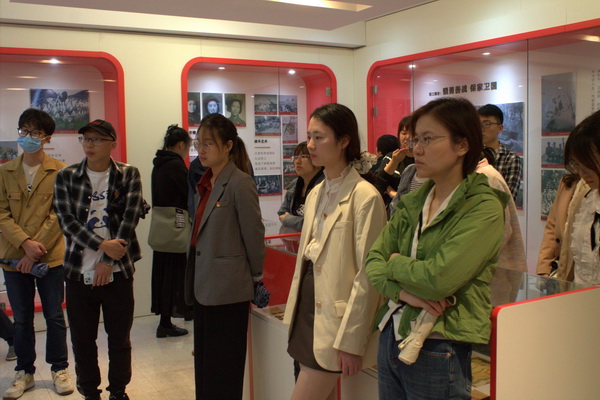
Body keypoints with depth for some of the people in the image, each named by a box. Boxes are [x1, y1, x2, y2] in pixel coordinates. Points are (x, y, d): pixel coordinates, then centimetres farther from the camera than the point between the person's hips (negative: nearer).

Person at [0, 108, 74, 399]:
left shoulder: (59, 172, -4)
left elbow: (58, 215, -8)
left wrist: (35, 251, -14)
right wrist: (24, 242, -16)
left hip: (51, 257, -2)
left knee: (54, 316, 8)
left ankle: (59, 369, 24)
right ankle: (24, 373, 27)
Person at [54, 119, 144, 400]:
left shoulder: (128, 175, 1)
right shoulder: (66, 177, 4)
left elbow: (130, 217, -7)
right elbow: (67, 221, -5)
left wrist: (108, 260, -13)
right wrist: (102, 245, -18)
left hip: (118, 271, -1)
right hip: (79, 271, 1)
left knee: (120, 338, 10)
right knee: (82, 339, 10)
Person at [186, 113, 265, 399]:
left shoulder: (240, 183, -15)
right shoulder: (205, 183, 11)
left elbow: (253, 234, -12)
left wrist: (256, 276, -2)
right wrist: (195, 277, 14)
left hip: (227, 289, -8)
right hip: (203, 285, 8)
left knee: (223, 371, 3)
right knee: (204, 362, 17)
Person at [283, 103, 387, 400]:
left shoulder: (365, 196, -15)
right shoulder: (315, 194, 10)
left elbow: (367, 276, -16)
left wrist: (350, 341, -16)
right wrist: (294, 317, 14)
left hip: (334, 319, -7)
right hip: (307, 311, 8)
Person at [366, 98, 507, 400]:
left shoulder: (484, 207, -14)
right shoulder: (413, 203, 7)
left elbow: (438, 279, -24)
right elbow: (372, 261, 3)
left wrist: (395, 263, -6)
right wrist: (403, 291, -16)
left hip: (438, 352, -6)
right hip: (391, 338, 6)